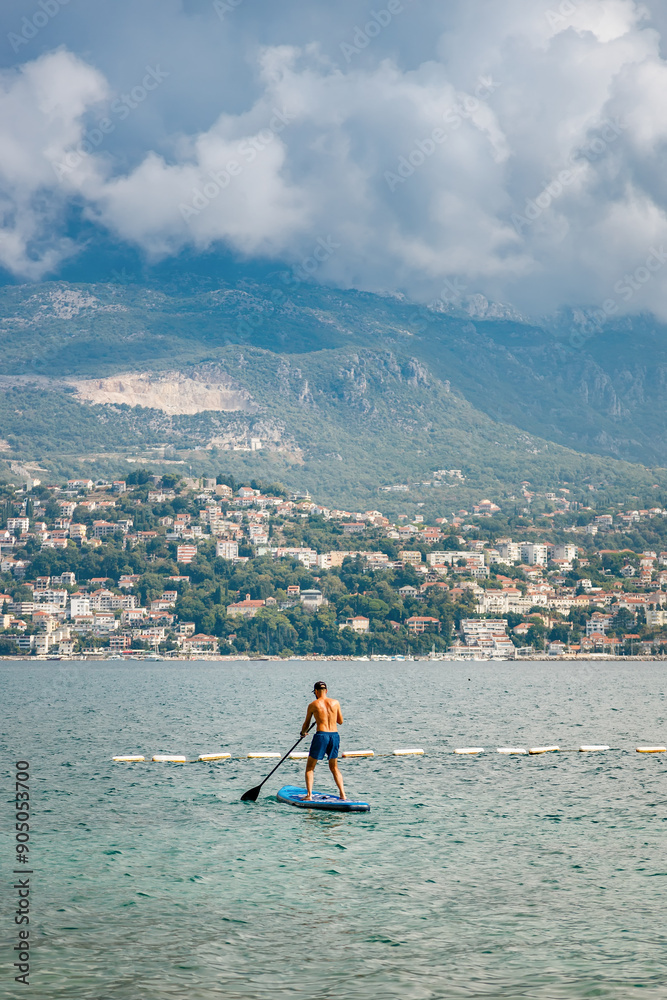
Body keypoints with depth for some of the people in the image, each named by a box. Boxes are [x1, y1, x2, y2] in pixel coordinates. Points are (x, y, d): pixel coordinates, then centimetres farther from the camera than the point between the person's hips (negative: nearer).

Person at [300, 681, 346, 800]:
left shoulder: (313, 705, 1)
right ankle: (342, 794, 8)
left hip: (321, 735, -4)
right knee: (334, 768, 19)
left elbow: (306, 724, 12)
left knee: (310, 767, 8)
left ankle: (309, 795, -4)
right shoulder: (335, 702, 8)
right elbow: (340, 721, 17)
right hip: (335, 735, 4)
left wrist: (303, 732, 33)